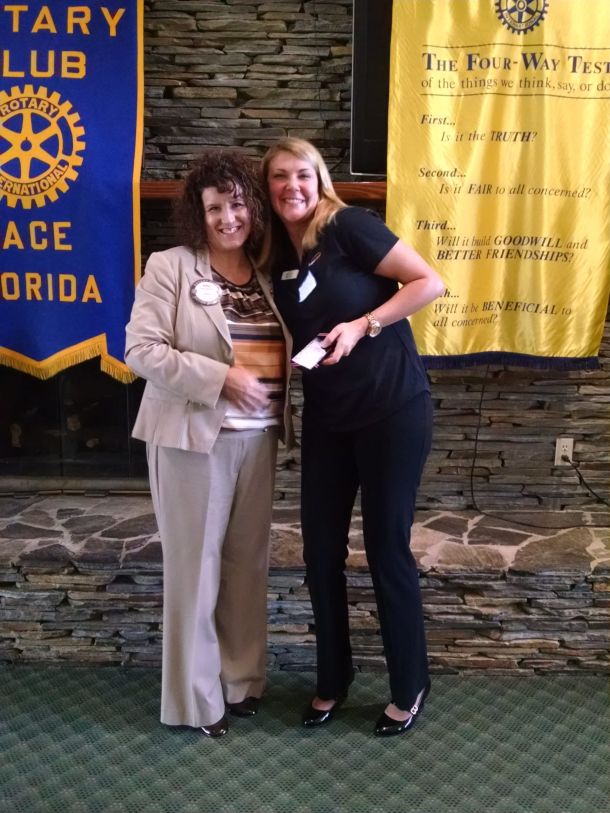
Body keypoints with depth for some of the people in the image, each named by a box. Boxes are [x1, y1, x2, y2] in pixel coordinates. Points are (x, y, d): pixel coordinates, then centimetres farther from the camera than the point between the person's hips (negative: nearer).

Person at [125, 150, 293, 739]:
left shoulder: (268, 275, 11)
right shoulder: (170, 268, -5)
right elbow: (141, 350, -13)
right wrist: (222, 378, -20)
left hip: (258, 439, 6)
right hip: (193, 437, -5)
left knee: (247, 561, 13)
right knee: (194, 565, 4)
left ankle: (241, 679, 32)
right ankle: (194, 698, 21)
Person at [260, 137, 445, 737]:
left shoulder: (348, 227, -10)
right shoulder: (277, 259, 9)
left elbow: (430, 282, -12)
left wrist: (361, 326, -19)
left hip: (393, 411, -6)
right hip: (327, 419, 6)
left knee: (387, 550, 3)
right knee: (321, 552, 9)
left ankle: (410, 688, 26)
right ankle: (332, 680, 31)